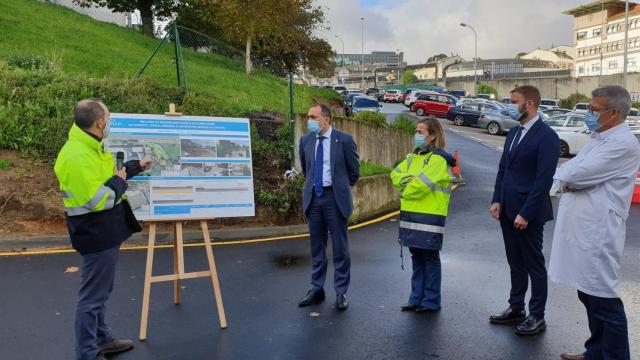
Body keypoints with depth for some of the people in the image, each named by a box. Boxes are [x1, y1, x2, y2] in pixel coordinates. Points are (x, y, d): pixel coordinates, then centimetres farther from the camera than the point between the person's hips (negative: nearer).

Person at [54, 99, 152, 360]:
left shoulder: (89, 147, 7)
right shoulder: (77, 158, -26)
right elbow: (97, 200, -29)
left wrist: (135, 166, 22)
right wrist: (119, 181, -15)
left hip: (105, 232, 11)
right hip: (96, 234, -11)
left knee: (100, 291, 22)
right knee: (93, 295, 0)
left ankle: (101, 339, 38)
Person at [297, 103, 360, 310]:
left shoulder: (344, 141, -6)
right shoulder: (306, 141, 6)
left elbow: (354, 171, 4)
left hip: (335, 198, -4)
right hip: (313, 198, 4)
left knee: (340, 247, 3)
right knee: (316, 247, 12)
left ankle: (341, 293, 14)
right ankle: (316, 290, 23)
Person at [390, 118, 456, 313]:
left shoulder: (439, 159, -11)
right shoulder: (413, 156, 16)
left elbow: (421, 185, -19)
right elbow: (396, 174, 9)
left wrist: (404, 191, -3)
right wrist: (407, 180, -11)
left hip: (429, 216, -7)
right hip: (410, 214, 8)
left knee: (430, 257, 2)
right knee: (416, 256, 13)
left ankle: (431, 301, 13)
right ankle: (417, 298, 23)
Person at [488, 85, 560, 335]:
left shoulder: (546, 136, -14)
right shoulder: (513, 132, 11)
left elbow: (544, 179, -18)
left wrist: (526, 213, -20)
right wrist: (497, 201, 4)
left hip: (528, 213, -7)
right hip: (507, 211, 7)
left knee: (534, 265, 6)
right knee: (515, 263, 16)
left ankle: (537, 316, 19)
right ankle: (516, 309, 28)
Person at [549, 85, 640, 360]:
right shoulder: (598, 139, 16)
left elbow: (579, 174, -22)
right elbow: (565, 172, 11)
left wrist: (564, 179, -2)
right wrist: (569, 180, -11)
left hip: (597, 234, -9)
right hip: (581, 229, 10)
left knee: (604, 302, 0)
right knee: (589, 296, 18)